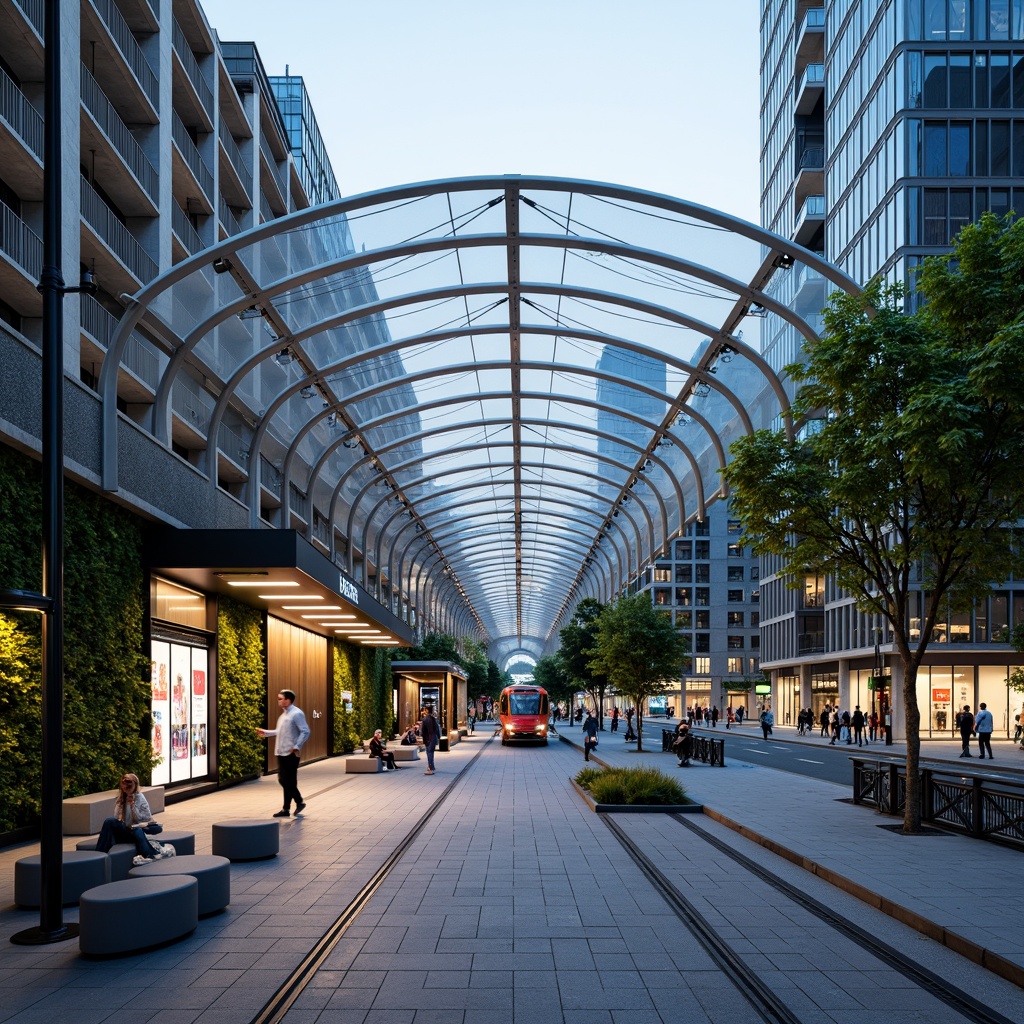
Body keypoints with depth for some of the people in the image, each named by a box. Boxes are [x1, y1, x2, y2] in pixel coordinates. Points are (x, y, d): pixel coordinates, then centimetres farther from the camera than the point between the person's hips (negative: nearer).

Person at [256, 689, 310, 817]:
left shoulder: (296, 714, -12)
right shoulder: (284, 714, 17)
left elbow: (305, 732, -18)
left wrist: (297, 747, -22)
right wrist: (265, 732, 21)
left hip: (291, 754, -9)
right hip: (281, 753, 10)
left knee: (289, 781, -4)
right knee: (283, 780, 10)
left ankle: (286, 808, 7)